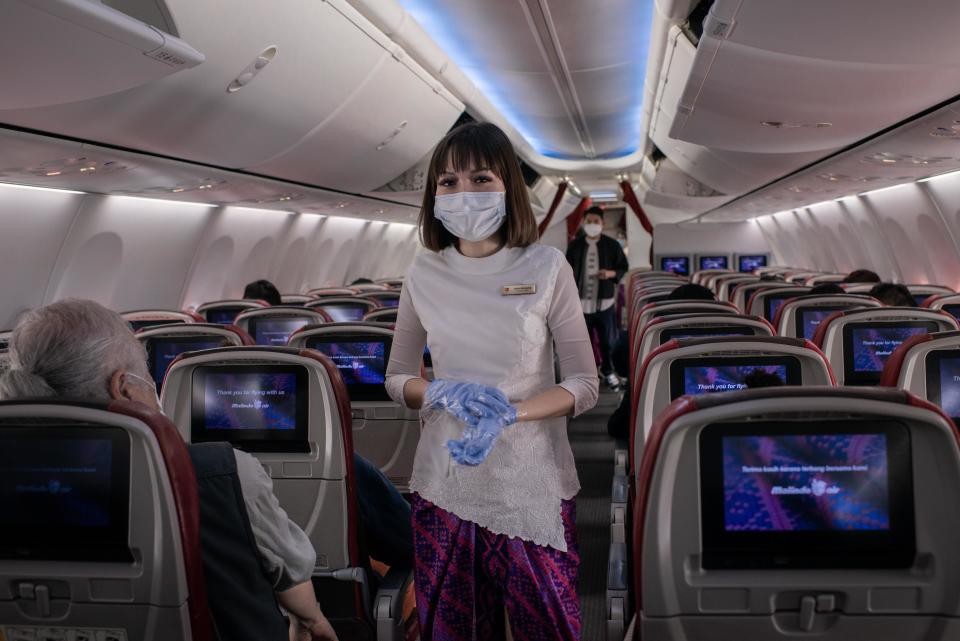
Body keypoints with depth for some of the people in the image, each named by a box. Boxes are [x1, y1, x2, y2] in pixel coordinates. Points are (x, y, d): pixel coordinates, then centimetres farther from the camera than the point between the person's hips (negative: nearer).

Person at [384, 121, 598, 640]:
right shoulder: (425, 274, 0)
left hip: (532, 492, -2)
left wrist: (509, 413, -22)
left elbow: (584, 385, -5)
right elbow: (397, 378, 9)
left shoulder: (547, 268, -8)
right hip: (445, 489, 2)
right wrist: (444, 393, -12)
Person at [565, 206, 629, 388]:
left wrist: (611, 273, -16)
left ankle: (608, 370, 28)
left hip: (605, 301, 0)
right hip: (581, 301, 0)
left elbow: (624, 267, 5)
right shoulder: (575, 246, 0)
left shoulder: (612, 245, -3)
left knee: (608, 340, 9)